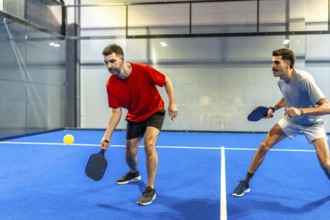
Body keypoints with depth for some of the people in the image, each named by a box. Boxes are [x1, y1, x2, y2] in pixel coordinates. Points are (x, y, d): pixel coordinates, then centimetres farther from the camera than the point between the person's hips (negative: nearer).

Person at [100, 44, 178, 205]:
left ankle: (150, 189, -9)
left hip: (155, 111, -3)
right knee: (130, 153, 8)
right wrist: (107, 135, -20)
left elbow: (166, 81, -12)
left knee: (149, 144, -26)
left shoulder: (143, 70, -28)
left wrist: (172, 104, -15)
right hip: (134, 117, 4)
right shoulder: (111, 85, -19)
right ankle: (134, 173, 47)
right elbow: (116, 112, -13)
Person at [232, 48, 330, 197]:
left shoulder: (304, 79, -33)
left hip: (312, 123, -5)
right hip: (290, 120, 5)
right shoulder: (281, 81, -12)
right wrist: (273, 108, -1)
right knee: (264, 146, -6)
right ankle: (245, 183, 8)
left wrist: (301, 111, -50)